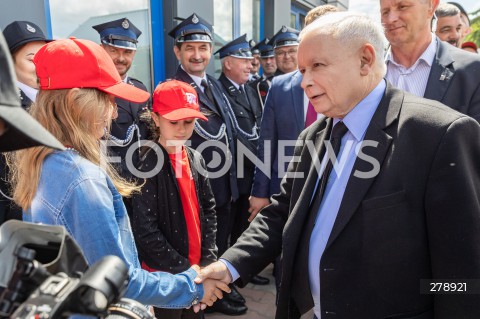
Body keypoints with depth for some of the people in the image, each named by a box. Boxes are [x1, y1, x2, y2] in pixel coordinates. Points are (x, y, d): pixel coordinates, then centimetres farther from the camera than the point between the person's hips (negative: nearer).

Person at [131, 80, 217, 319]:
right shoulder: (147, 165, -17)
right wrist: (182, 269, -14)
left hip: (197, 269, 6)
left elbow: (208, 210, 6)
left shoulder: (195, 159, 2)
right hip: (164, 275, -5)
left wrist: (208, 259, -2)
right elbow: (145, 231, -18)